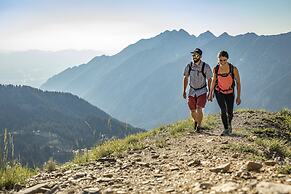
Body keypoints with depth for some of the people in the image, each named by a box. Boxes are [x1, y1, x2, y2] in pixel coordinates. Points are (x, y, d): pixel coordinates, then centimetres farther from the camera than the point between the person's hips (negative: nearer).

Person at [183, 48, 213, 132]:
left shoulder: (206, 67, -12)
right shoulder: (189, 66, -4)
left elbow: (209, 80, -4)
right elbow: (186, 78, 8)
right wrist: (184, 91, 8)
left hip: (202, 91, -3)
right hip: (192, 91, 3)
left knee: (199, 109, -17)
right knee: (193, 111, 8)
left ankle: (199, 126, 2)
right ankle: (195, 121, 39)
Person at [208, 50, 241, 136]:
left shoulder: (233, 69, -19)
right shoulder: (216, 69, -12)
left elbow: (238, 83, -11)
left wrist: (238, 96, -14)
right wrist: (210, 93, 7)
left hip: (230, 93, 0)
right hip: (219, 92, 0)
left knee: (230, 112, 5)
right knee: (223, 110, -18)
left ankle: (229, 125, 38)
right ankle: (226, 129, -5)